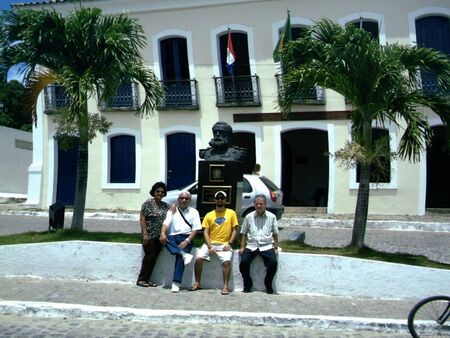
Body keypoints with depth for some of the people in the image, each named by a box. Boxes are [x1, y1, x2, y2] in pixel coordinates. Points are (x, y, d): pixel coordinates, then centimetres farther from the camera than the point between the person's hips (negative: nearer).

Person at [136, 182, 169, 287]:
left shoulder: (165, 205, 13)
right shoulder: (148, 203, -4)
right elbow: (142, 219, -8)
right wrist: (145, 234, -15)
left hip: (160, 236, 6)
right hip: (149, 235, -6)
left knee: (154, 258, 6)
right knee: (149, 256, -6)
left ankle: (147, 279, 15)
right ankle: (141, 279, 4)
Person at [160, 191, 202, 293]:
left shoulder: (194, 212, 11)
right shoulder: (172, 211, 15)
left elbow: (195, 229, 3)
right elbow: (165, 223, 0)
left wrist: (187, 241, -12)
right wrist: (163, 233, -22)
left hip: (186, 238, -2)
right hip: (173, 237, 2)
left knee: (179, 257, -25)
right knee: (164, 239, -31)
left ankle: (176, 283, -28)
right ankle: (184, 254, -39)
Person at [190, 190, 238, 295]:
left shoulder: (231, 213, 6)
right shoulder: (209, 215, 9)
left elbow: (234, 230, 6)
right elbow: (205, 232, 5)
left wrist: (229, 243, -8)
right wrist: (209, 246, -9)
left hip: (225, 244, -2)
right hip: (210, 243, 2)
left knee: (226, 261, -28)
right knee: (198, 258, -19)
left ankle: (226, 286, -15)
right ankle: (197, 283, -2)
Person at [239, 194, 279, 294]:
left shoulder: (271, 217, 8)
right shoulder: (249, 217, 9)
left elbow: (275, 234, 13)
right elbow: (244, 234, 13)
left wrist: (276, 247, 3)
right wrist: (242, 247, 4)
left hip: (267, 246, -1)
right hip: (251, 245, 1)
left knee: (273, 262, -26)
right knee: (243, 262, -24)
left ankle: (268, 285, 0)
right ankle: (247, 285, 1)